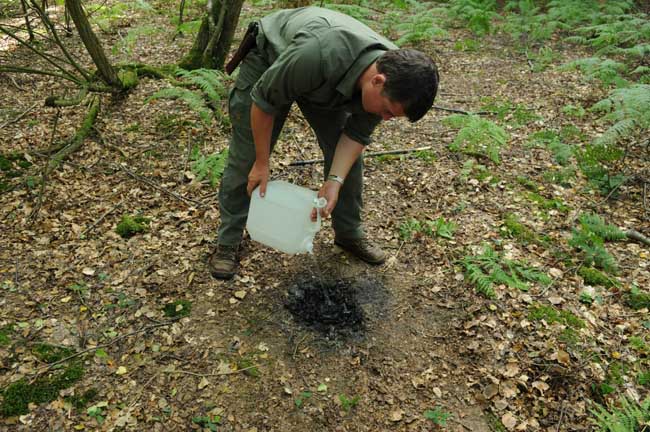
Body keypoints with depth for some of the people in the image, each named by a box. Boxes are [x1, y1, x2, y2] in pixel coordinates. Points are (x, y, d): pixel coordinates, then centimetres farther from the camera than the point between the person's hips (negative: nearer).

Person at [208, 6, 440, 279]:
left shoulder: (394, 73, -25)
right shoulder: (319, 54, -44)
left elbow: (357, 134, -13)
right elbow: (264, 100, -29)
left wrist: (334, 181, -25)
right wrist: (262, 163, -21)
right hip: (267, 59, -4)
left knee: (348, 157, 0)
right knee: (244, 159, -5)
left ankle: (349, 233, 18)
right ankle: (227, 242, 11)